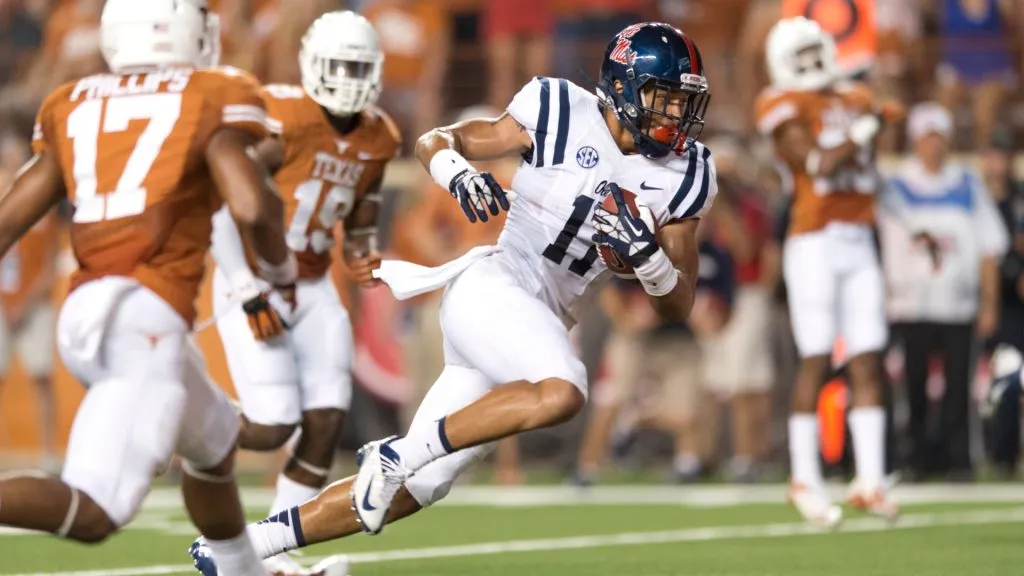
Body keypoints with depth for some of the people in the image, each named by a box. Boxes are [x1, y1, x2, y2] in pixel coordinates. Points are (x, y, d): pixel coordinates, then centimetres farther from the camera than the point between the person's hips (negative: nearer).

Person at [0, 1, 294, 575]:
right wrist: (280, 264, 10)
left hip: (84, 313, 7)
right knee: (93, 515, -14)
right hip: (143, 316, -7)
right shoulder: (215, 99, 3)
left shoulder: (75, 105, 18)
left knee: (215, 440, 30)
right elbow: (252, 207, -11)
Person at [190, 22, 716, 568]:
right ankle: (396, 454, -22)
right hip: (494, 285, -6)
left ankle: (247, 542, 15)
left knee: (415, 487, 5)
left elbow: (678, 307, 7)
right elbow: (435, 142, 7)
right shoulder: (562, 113, -3)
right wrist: (458, 172, -16)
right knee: (561, 393, -35)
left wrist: (647, 253, -14)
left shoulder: (683, 175, 6)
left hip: (543, 327, 6)